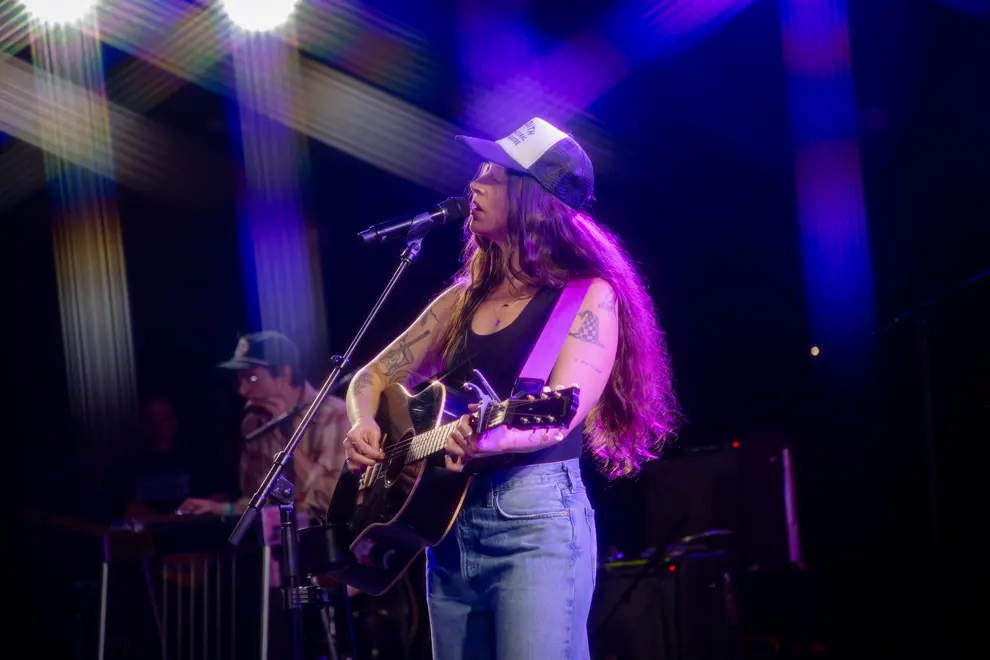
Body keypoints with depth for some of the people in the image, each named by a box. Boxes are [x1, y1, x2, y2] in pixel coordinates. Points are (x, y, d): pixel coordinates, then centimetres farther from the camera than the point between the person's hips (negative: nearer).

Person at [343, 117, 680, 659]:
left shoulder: (589, 295, -1)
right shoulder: (462, 301, 16)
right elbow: (373, 377, 23)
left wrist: (492, 437, -35)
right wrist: (364, 425, 0)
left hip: (538, 515, -6)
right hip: (449, 520, 6)